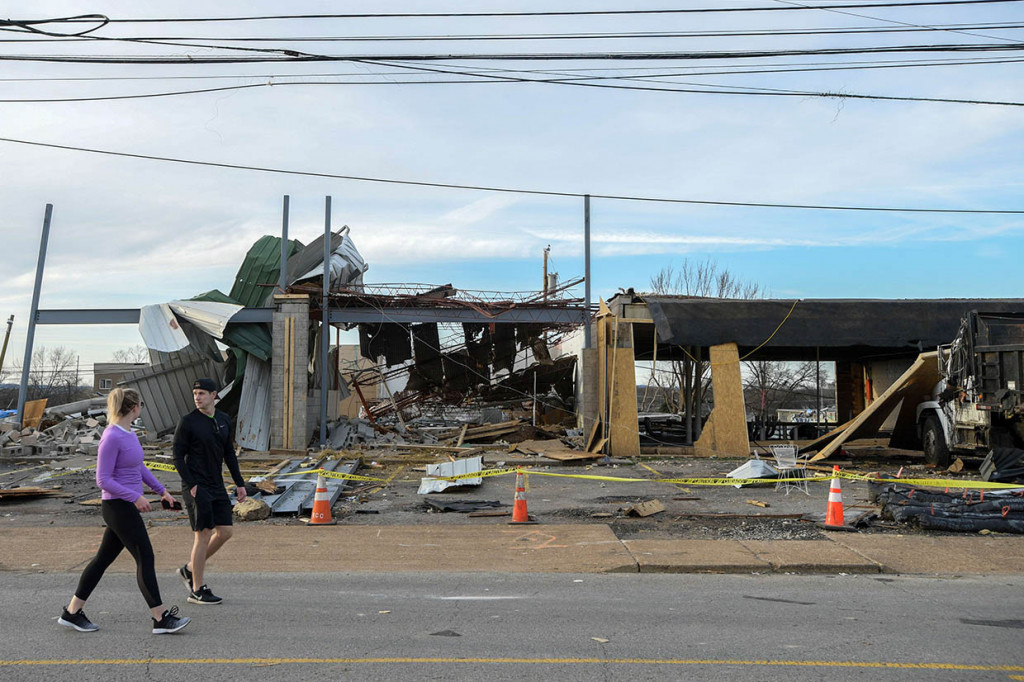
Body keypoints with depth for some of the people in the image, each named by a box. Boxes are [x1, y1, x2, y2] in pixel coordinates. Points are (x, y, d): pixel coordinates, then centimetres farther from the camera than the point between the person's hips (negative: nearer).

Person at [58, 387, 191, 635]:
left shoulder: (128, 432, 8)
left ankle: (72, 612, 25)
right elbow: (103, 480, -18)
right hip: (119, 508, -9)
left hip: (127, 507, 9)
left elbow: (139, 466, 19)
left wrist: (162, 490, 19)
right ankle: (161, 618, 1)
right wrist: (135, 497, -21)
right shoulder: (111, 438, -19)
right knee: (145, 559, -5)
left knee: (104, 558, 15)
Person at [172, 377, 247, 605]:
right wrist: (191, 484, -15)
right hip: (196, 487, -6)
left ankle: (190, 569, 23)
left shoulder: (224, 421, 9)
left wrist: (239, 483, 12)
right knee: (203, 535, -5)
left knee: (225, 532, 4)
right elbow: (178, 456, -8)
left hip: (217, 486, 6)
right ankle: (198, 590, 6)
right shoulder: (187, 422, -8)